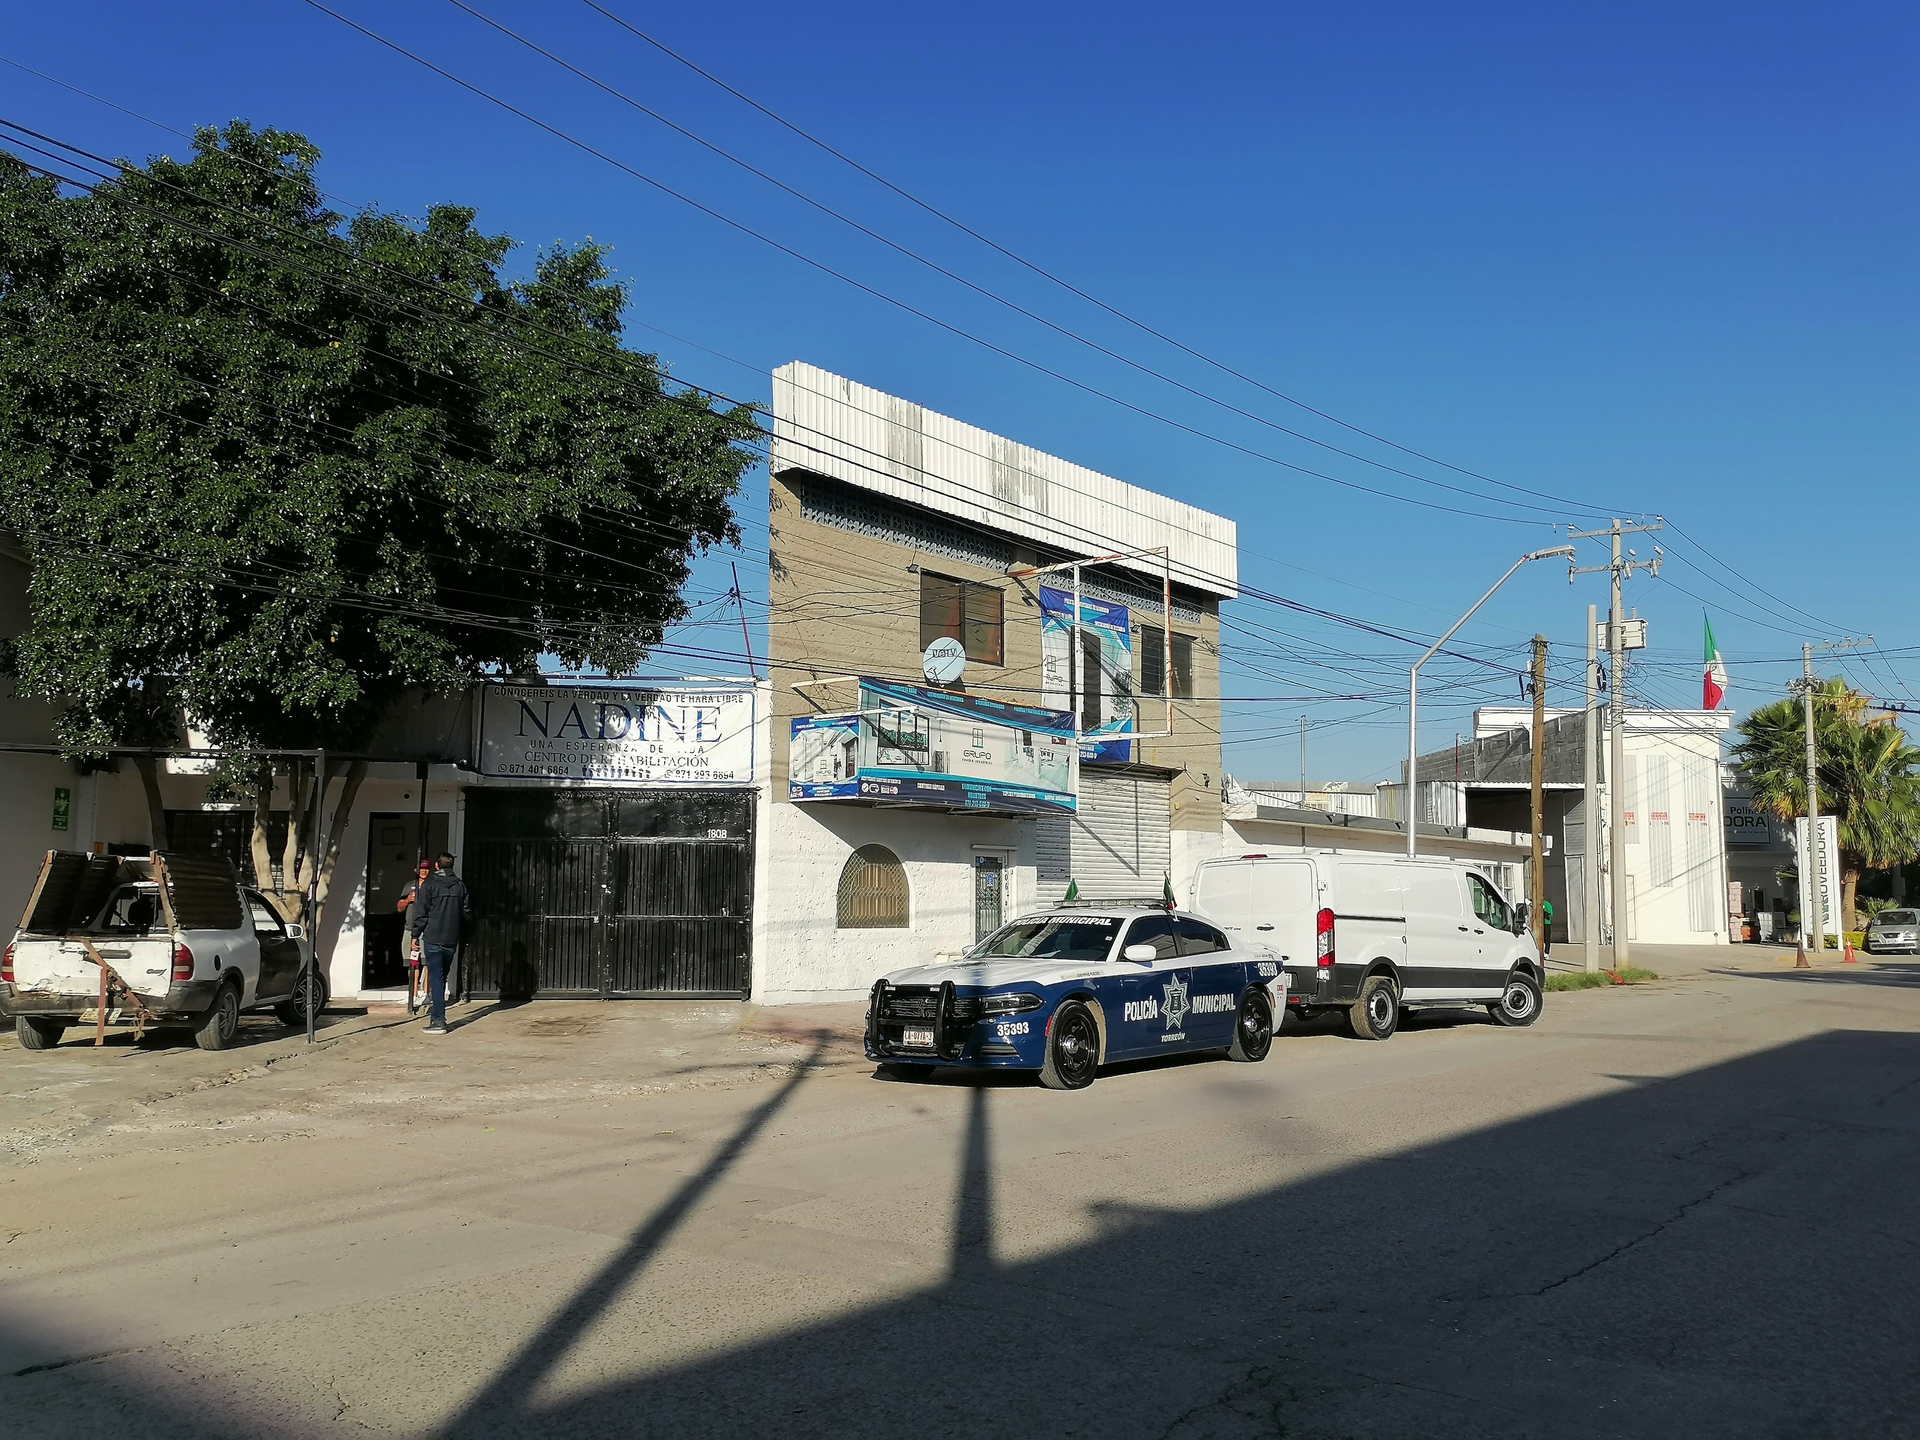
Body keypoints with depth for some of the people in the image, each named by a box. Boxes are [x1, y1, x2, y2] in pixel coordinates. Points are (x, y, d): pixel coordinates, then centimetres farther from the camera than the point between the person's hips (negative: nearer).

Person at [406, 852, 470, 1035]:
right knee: (441, 977, 19)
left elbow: (421, 912, -9)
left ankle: (438, 1020, -9)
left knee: (435, 978, -4)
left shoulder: (429, 883, -5)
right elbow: (467, 913, 8)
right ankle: (436, 1011, 27)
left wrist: (415, 935, -3)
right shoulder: (460, 885, 6)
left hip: (433, 938, -4)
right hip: (452, 940, 4)